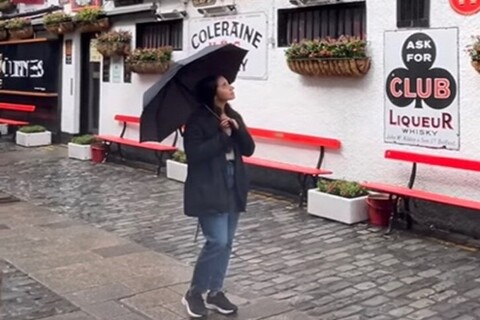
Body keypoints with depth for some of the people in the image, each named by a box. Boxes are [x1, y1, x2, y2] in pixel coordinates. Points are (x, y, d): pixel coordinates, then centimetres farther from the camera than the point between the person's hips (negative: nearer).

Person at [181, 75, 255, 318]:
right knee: (217, 242, -11)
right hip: (208, 191, -7)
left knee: (226, 243, 10)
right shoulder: (197, 120, -11)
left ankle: (215, 292, 23)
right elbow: (194, 154, -20)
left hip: (233, 189, 7)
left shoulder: (234, 116, 9)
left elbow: (249, 149, 5)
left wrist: (237, 129, -12)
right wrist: (222, 135, -21)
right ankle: (194, 293, 6)